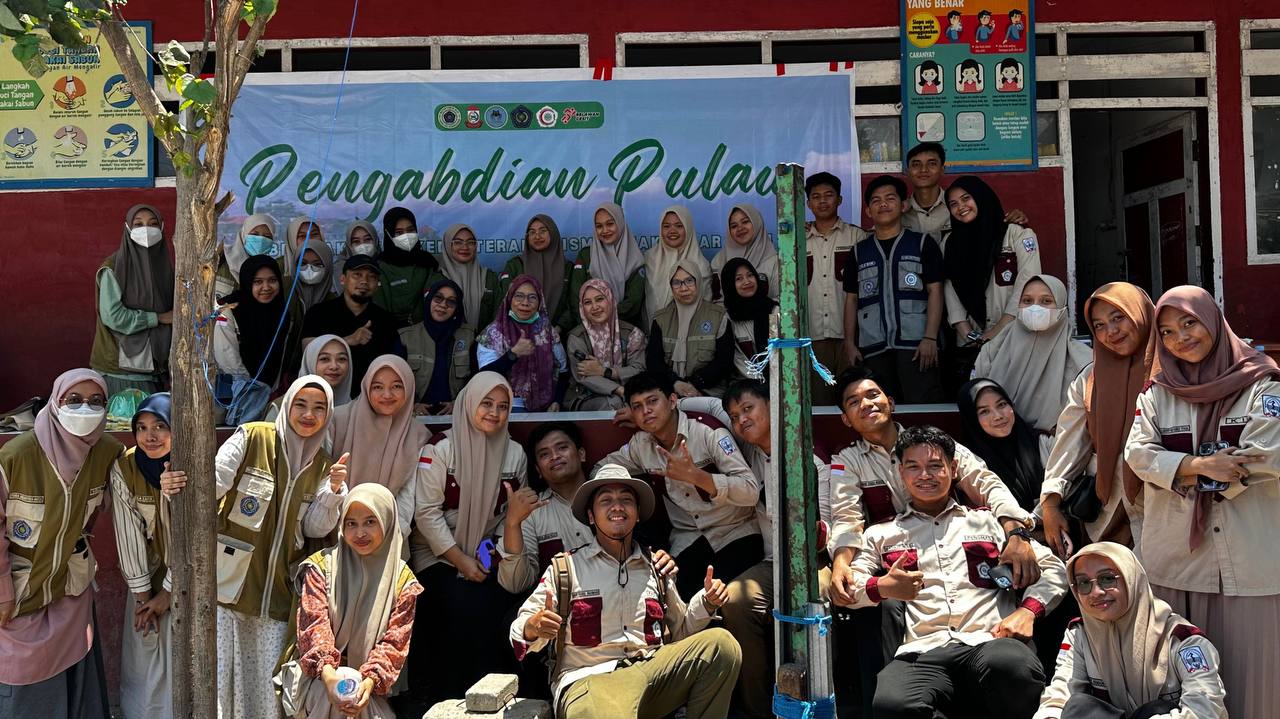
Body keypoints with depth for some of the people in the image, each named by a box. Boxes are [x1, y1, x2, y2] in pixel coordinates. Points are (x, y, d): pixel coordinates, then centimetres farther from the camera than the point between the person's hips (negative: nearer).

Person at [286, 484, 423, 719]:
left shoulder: (404, 583, 2)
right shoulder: (321, 566, 3)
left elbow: (395, 642, -4)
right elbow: (315, 624, -8)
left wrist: (369, 680, -22)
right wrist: (328, 672, -25)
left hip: (374, 684, 1)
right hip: (321, 675, 0)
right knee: (331, 700, -29)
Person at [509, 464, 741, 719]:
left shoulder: (655, 569, 19)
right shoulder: (566, 568, 8)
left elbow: (679, 630, 27)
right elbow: (522, 629, 5)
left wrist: (706, 602, 9)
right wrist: (533, 628, -19)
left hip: (651, 672, 6)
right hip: (588, 681, -6)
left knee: (721, 643, -17)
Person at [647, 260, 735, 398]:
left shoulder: (719, 317, 8)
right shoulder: (661, 319, 15)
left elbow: (725, 361, 1)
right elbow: (652, 360, 5)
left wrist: (695, 384, -12)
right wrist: (675, 383, -13)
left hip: (709, 391, -2)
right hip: (669, 391, 3)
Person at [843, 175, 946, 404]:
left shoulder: (923, 244, 7)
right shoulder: (859, 251, 16)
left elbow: (935, 292, 2)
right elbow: (851, 299, 16)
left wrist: (930, 338, -9)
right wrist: (849, 343, 6)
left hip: (916, 344, -2)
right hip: (873, 348, 3)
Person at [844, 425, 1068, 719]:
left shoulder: (988, 522, 26)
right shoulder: (881, 535, 25)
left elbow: (1053, 568, 21)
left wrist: (1027, 611, 1)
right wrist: (881, 587, -8)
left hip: (988, 642, 1)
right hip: (922, 653, -1)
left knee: (1011, 665, -38)